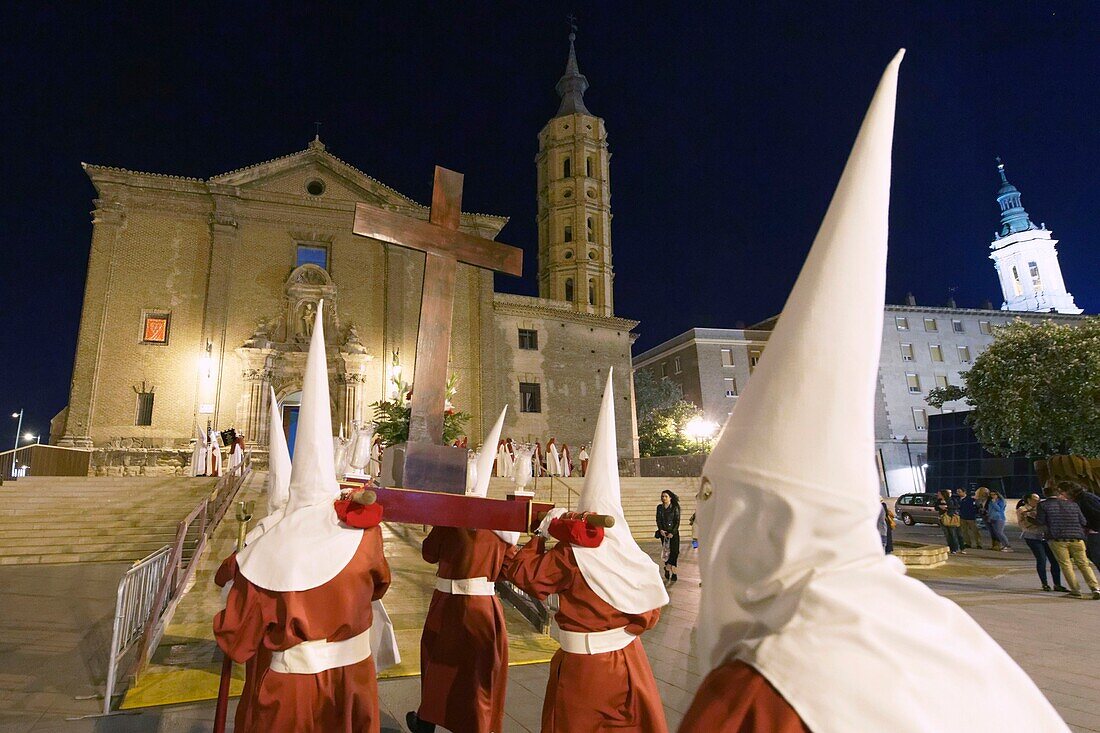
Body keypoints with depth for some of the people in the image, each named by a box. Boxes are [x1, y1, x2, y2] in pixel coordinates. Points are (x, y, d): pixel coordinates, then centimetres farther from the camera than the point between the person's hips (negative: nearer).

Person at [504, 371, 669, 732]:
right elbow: (650, 614, 1)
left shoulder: (570, 556, -20)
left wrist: (541, 533, -2)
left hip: (582, 666, -3)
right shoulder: (636, 560, -10)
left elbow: (522, 572, -10)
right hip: (627, 661, 4)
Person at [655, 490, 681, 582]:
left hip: (673, 533, -3)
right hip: (663, 533, 3)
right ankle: (667, 573, 12)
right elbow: (658, 520, 6)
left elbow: (677, 521, -6)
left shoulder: (675, 508, -3)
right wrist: (661, 530, -9)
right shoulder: (659, 507, 7)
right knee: (665, 552, 4)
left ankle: (673, 574, -6)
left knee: (674, 552, -8)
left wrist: (672, 533, -13)